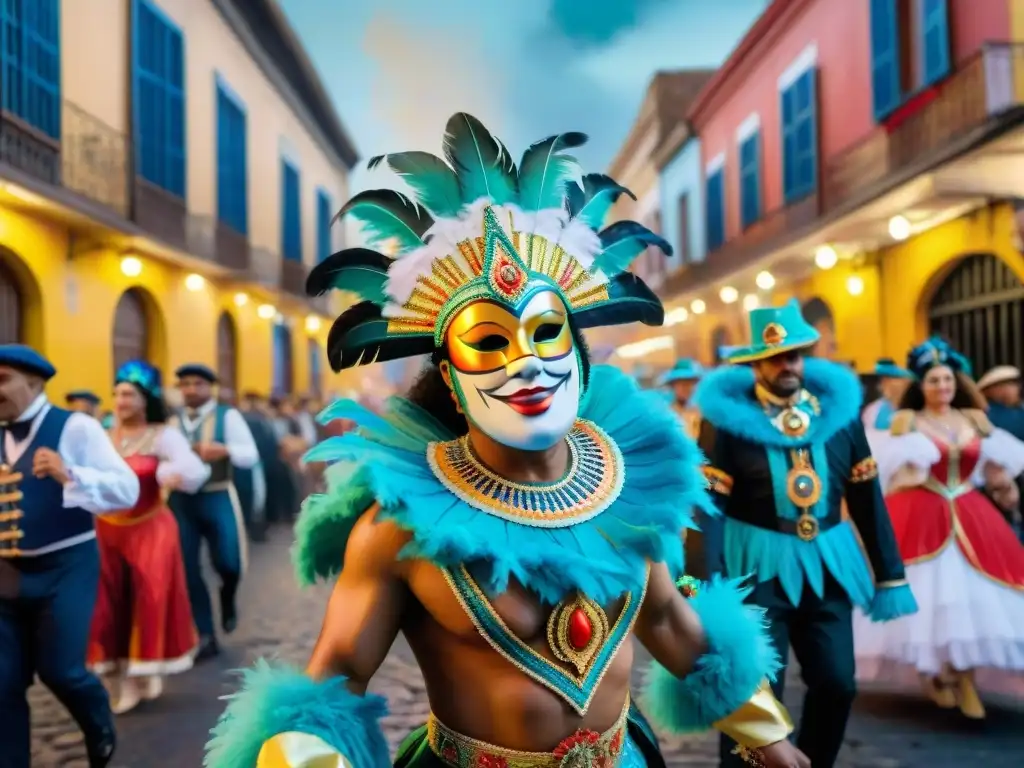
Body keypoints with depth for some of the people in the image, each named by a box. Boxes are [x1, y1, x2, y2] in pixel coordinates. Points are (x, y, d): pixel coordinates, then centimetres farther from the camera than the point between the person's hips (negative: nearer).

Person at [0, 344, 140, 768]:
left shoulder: (74, 427, -8)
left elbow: (127, 489, -17)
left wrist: (70, 476, -30)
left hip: (65, 568, -5)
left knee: (59, 669, -4)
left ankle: (100, 727, 28)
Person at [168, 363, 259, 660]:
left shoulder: (228, 416, -1)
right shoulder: (173, 422, 11)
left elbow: (251, 456, -8)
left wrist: (225, 450, -26)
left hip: (217, 498, -3)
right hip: (180, 500, 4)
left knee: (228, 563, -9)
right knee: (188, 570, 3)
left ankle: (227, 598, 29)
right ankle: (206, 638, 15)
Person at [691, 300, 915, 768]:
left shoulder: (839, 406, 3)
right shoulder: (726, 415, -10)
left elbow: (867, 499, 8)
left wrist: (890, 576, 9)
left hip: (828, 565, 4)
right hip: (757, 564, -4)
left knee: (837, 684, 10)